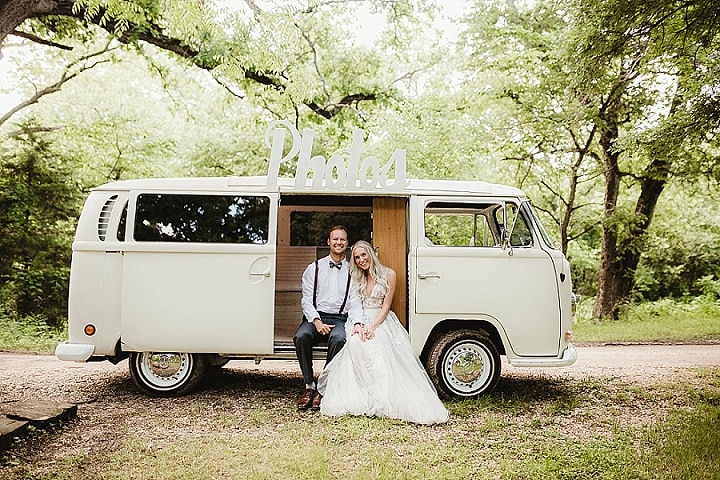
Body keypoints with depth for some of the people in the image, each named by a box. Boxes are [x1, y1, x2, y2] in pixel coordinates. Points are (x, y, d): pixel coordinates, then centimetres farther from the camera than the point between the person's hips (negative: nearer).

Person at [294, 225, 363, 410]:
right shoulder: (314, 268, 13)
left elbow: (355, 302, 2)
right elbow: (307, 300, 6)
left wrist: (357, 323, -19)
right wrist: (316, 321, -12)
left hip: (340, 319, -1)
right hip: (315, 317, 1)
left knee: (338, 339, -35)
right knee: (301, 336, -32)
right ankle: (309, 386, -16)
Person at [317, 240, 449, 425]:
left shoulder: (388, 274, 3)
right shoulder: (355, 278, 16)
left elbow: (386, 306, -3)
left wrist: (372, 326, -18)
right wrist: (357, 325, -11)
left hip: (381, 320, -3)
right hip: (360, 320, 3)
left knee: (377, 342, -37)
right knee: (355, 342, -33)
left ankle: (380, 395, -32)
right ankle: (357, 394, -29)